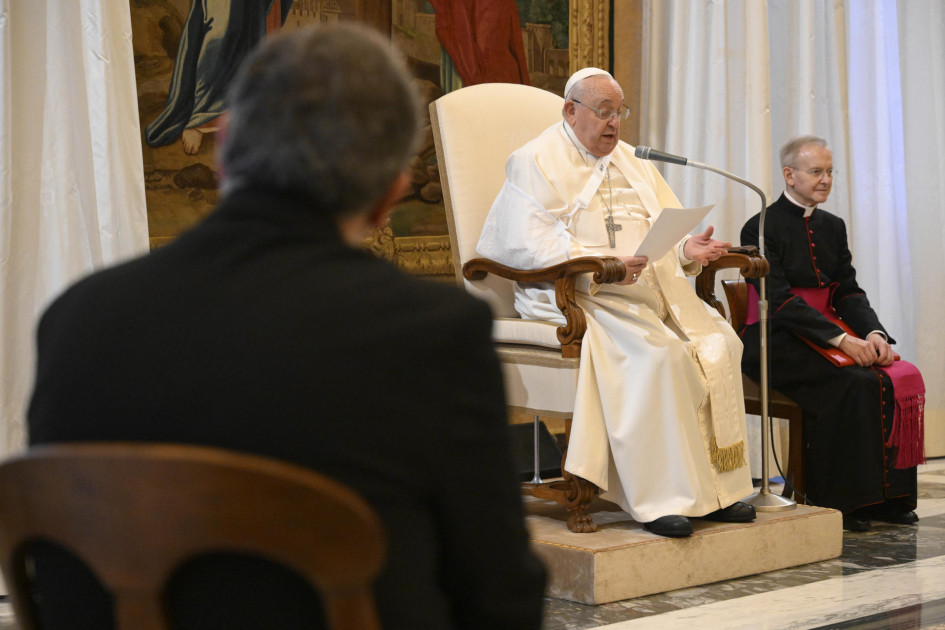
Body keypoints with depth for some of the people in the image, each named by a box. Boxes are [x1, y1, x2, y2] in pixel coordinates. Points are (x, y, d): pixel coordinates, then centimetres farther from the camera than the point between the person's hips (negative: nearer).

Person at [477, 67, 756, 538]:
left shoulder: (631, 162, 25)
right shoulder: (536, 163, 3)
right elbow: (525, 244, -11)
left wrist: (687, 249, -7)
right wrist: (601, 261, -22)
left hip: (653, 287, 7)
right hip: (577, 295, -6)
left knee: (719, 343, -17)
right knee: (657, 354, -31)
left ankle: (714, 488, -12)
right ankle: (659, 498, -27)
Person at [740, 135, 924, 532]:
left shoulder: (833, 227, 16)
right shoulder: (761, 228, -6)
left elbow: (848, 292, 9)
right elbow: (779, 300, -16)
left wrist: (874, 333, -12)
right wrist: (841, 339, -25)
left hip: (830, 333, 7)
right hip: (777, 342, -7)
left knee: (903, 377, -16)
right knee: (854, 384, -29)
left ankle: (888, 496, -11)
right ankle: (839, 501, -20)